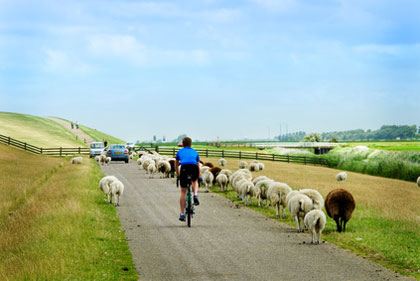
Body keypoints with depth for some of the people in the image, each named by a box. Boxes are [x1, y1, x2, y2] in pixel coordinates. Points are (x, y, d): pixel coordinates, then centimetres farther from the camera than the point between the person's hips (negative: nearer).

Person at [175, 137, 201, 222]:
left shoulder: (180, 152, 27)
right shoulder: (195, 152, 28)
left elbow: (176, 165, 38)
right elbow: (198, 165, 30)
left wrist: (178, 174, 52)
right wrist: (199, 176, 40)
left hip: (184, 168, -1)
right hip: (194, 168, 1)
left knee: (183, 192, 10)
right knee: (195, 181, 36)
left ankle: (182, 214, 9)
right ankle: (195, 195, 8)